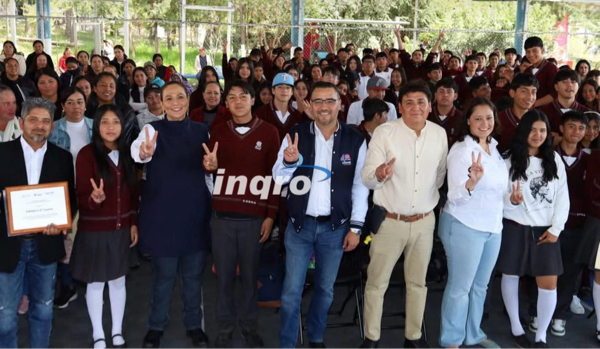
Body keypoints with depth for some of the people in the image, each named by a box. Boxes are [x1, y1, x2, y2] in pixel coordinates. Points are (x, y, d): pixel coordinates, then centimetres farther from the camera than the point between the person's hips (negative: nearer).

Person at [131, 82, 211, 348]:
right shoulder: (153, 129, -8)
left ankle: (194, 324, 30)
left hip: (195, 211, 3)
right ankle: (156, 326, 27)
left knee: (193, 274, 13)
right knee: (163, 274, 8)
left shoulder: (201, 130, 4)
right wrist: (144, 152, -50)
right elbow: (137, 148, -30)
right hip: (163, 212, -3)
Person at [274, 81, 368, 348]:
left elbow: (360, 186, -1)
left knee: (325, 289, 16)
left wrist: (356, 226, -3)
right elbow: (279, 178, -5)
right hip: (300, 225, 0)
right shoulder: (295, 135, -4)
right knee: (292, 290, 4)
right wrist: (288, 161, -27)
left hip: (335, 227, 1)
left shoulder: (355, 140, -4)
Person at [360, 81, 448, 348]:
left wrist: (429, 199, 11)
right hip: (389, 220, -3)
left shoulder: (439, 134, 0)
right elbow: (366, 178, -16)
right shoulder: (384, 132, -11)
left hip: (424, 221, 3)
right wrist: (379, 174, -35)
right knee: (377, 282, 5)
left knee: (418, 282, 15)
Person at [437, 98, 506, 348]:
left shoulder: (494, 148, 8)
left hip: (493, 227, 8)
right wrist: (472, 181, -41)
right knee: (460, 287, 3)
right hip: (464, 227, -7)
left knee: (480, 285, 19)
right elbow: (454, 196, -22)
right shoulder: (461, 149, -15)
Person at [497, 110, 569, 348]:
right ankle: (516, 328, 27)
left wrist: (556, 228, -4)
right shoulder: (509, 159, -3)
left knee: (549, 284, -1)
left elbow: (563, 196, 4)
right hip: (515, 228, -2)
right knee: (511, 277, 10)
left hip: (545, 230, 2)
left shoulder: (554, 159, 5)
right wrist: (511, 199, -27)